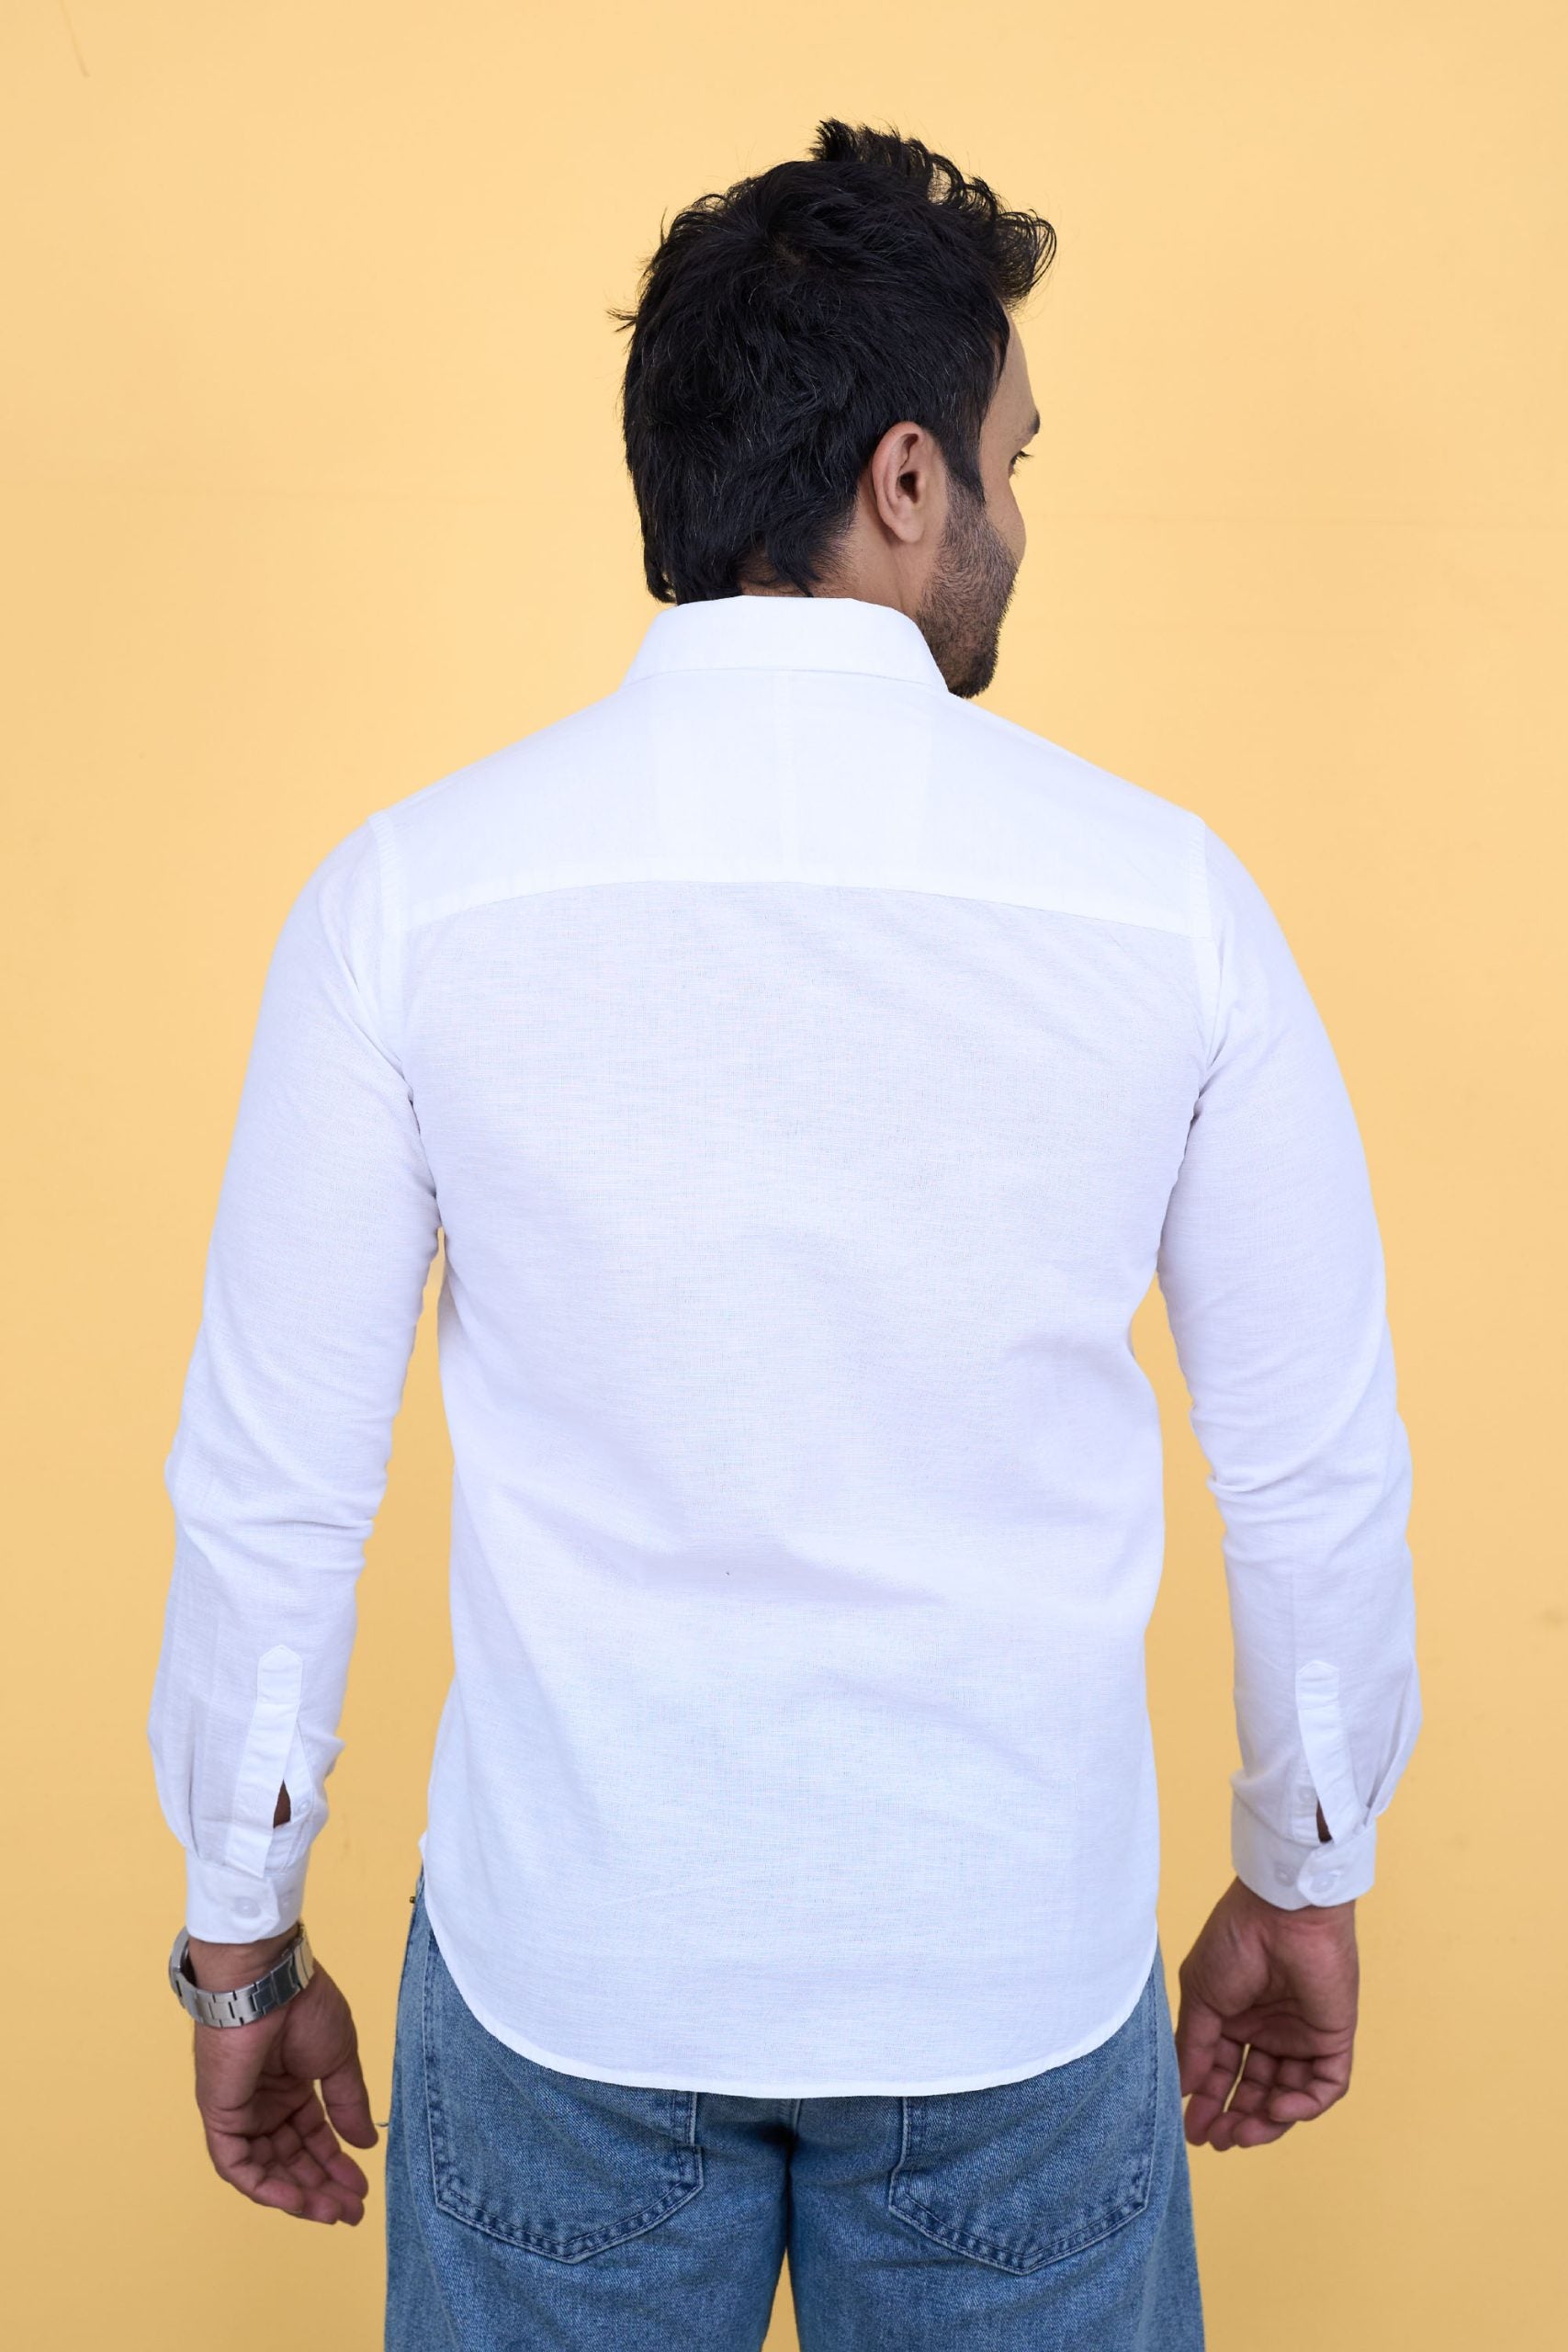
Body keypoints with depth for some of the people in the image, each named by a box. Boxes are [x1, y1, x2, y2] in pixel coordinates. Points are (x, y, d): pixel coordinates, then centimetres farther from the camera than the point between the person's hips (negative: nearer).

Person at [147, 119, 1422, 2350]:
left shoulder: (414, 890, -12)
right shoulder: (1166, 892, -10)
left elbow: (270, 1484, -7)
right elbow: (1321, 1470, -2)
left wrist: (240, 1948, 8)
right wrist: (1306, 1882, 14)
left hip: (569, 1956, 0)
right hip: (1020, 1959, 1)